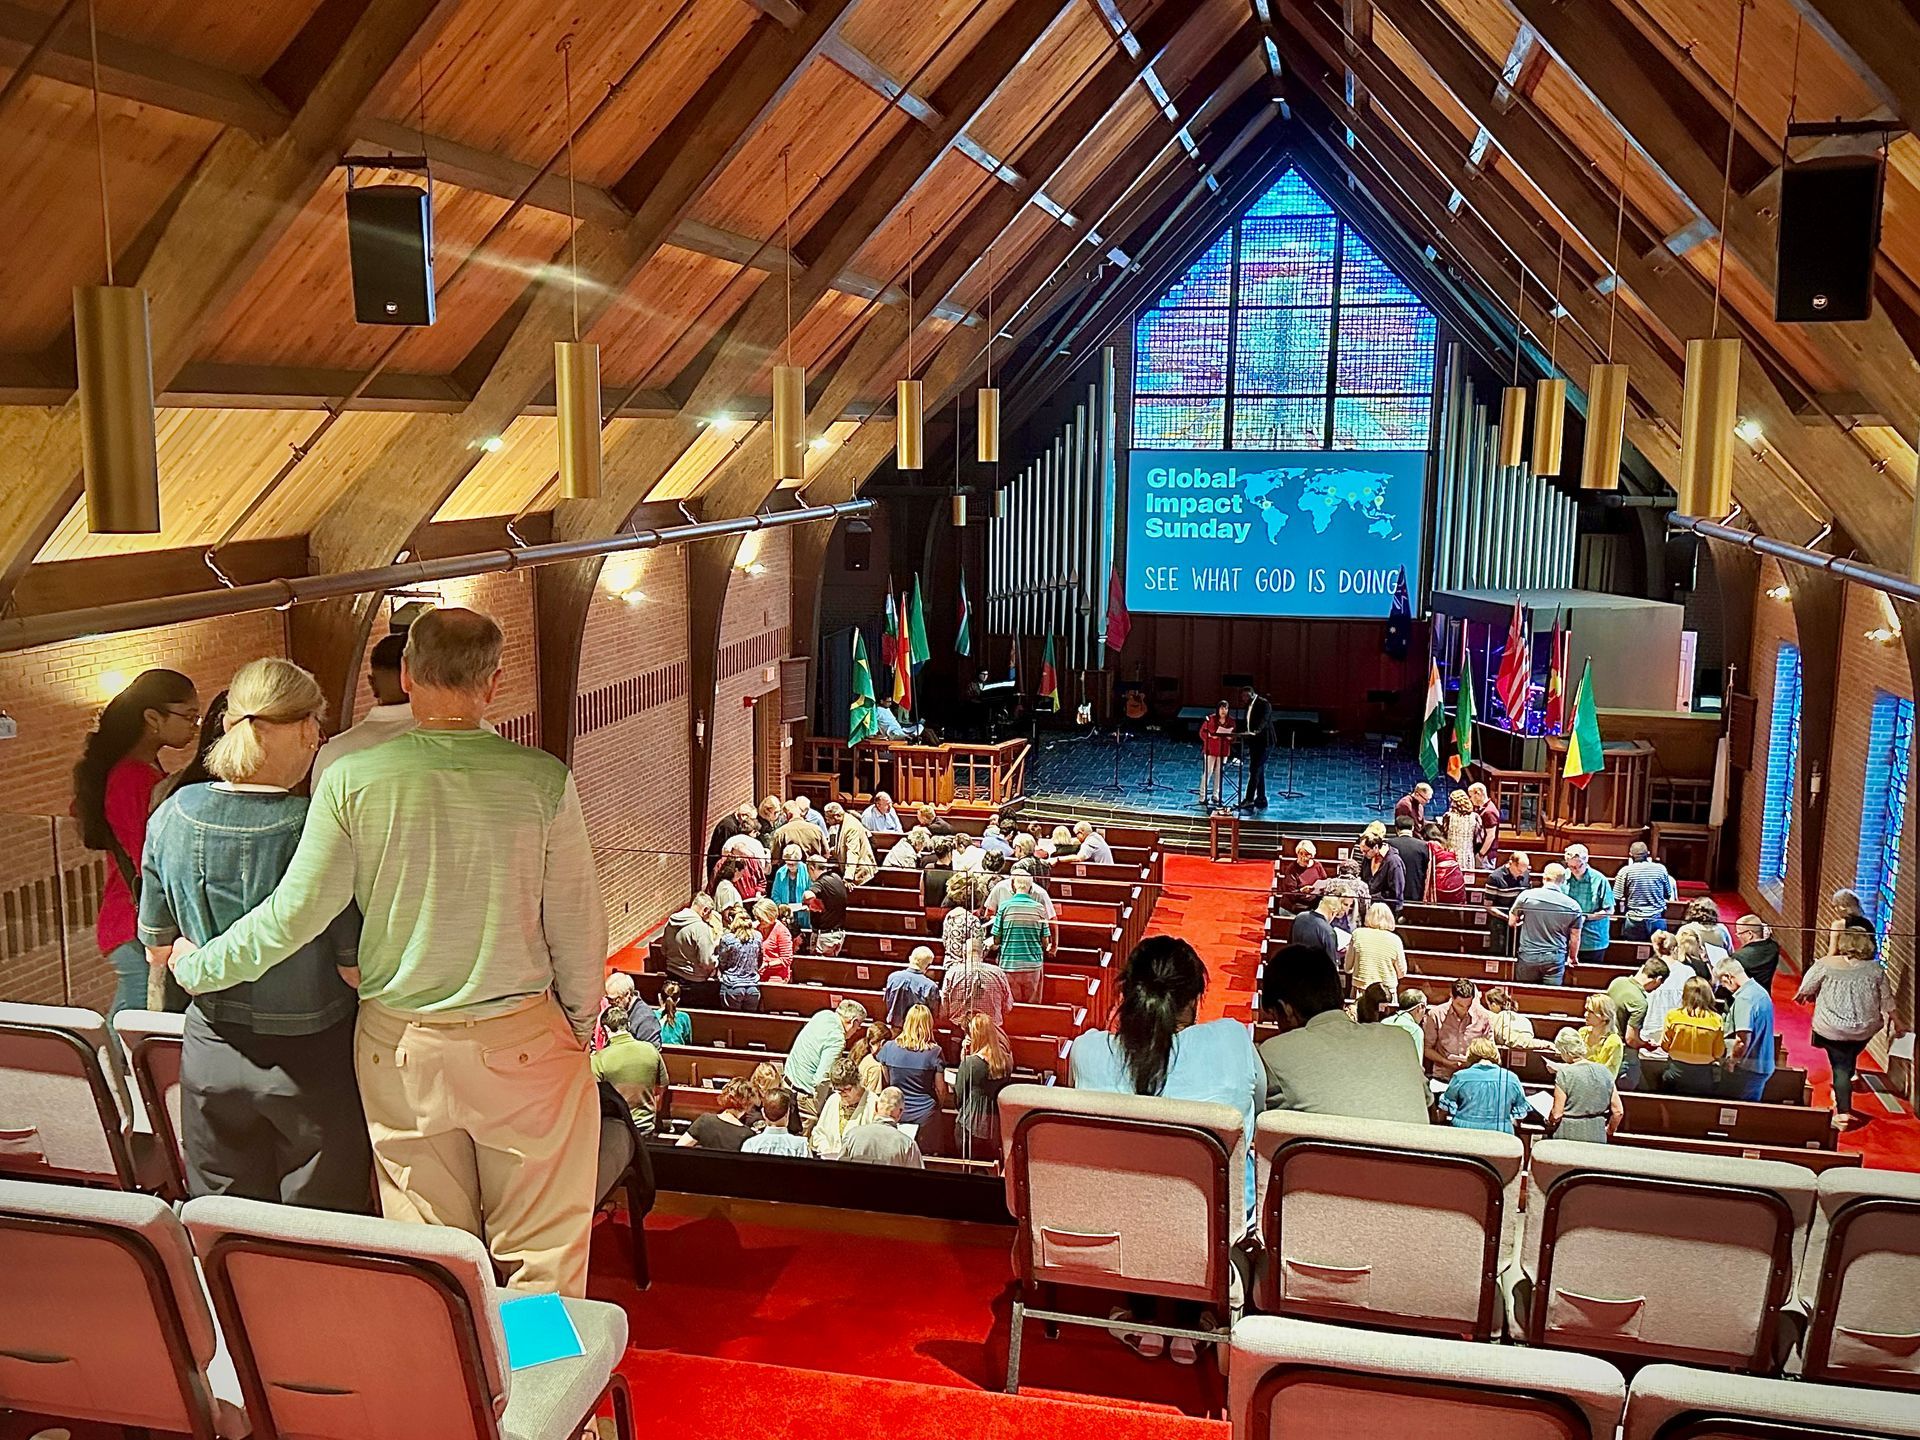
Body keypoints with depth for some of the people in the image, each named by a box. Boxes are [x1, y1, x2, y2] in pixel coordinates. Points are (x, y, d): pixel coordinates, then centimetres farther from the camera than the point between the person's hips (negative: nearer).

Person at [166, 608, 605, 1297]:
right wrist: (581, 1020, 11)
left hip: (398, 1045, 2)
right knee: (542, 1246, 12)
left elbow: (294, 914, -5)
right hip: (521, 1040, -2)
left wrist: (196, 967, 13)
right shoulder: (541, 779, -11)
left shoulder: (352, 778, -10)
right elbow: (577, 922, -5)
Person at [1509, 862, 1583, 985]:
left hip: (1528, 956, 0)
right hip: (1555, 959, 0)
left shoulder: (1526, 895, -4)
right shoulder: (1573, 906, -3)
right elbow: (1575, 938, 6)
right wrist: (1572, 958, 23)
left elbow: (1511, 922, 8)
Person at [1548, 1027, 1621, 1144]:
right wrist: (1609, 1130, 24)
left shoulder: (1564, 1074, -12)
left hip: (1569, 1136, -4)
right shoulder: (1605, 1071, 2)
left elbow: (1557, 1114, -10)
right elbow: (1618, 1111, 6)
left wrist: (1549, 1126, 11)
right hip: (1598, 1137, 4)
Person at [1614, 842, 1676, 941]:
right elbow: (1669, 896, 10)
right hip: (1657, 920, 2)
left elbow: (1617, 898, -5)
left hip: (1635, 921, -2)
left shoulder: (1625, 871, -5)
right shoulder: (1661, 869, 2)